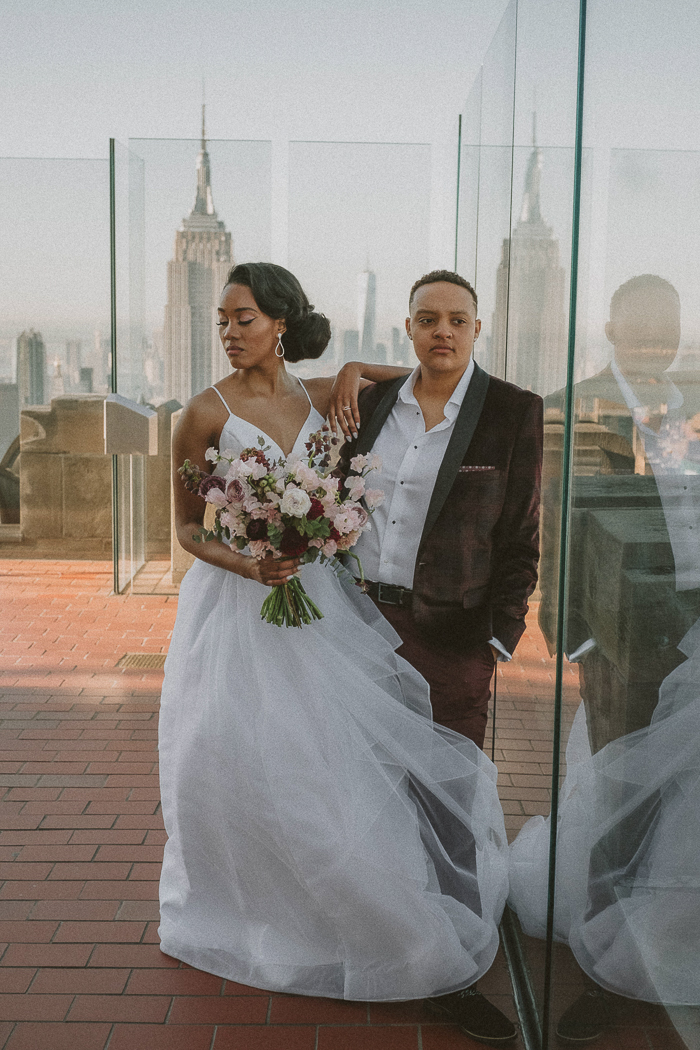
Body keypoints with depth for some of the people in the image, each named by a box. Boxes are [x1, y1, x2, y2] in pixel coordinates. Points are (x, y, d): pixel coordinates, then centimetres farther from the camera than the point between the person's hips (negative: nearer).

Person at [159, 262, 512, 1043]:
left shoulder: (319, 398, 3)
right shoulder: (207, 412, -7)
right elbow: (186, 525, -4)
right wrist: (246, 563, -21)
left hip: (313, 600, 4)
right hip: (234, 605, -3)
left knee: (328, 751, 9)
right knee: (242, 758, 5)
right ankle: (238, 916, 28)